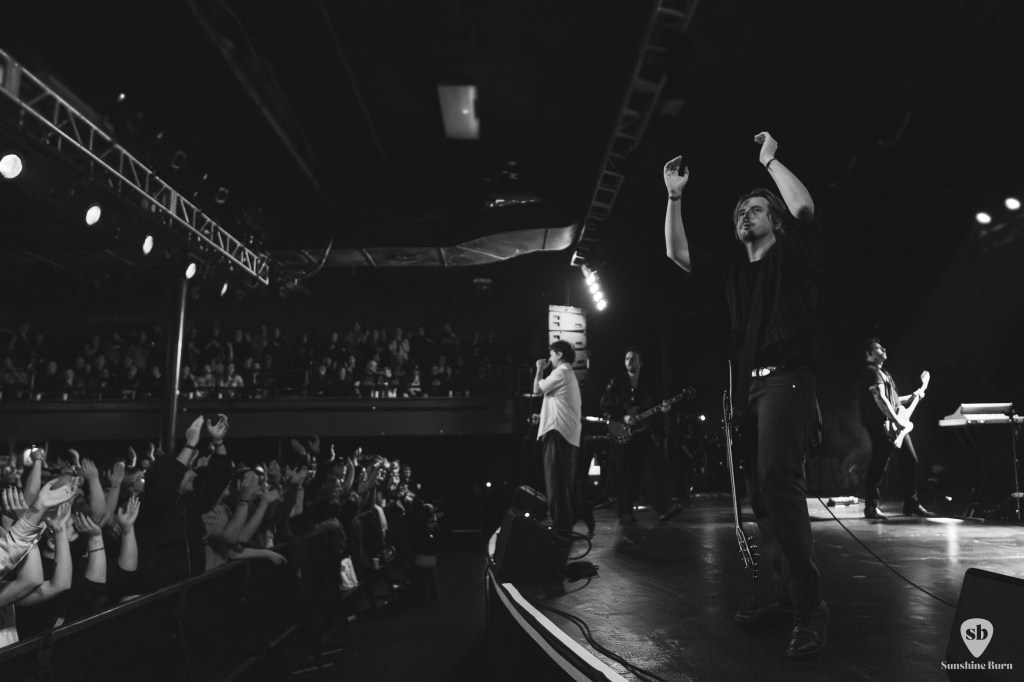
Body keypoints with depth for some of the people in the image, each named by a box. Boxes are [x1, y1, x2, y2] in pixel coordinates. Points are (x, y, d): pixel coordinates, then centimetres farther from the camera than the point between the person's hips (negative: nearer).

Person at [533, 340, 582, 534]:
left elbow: (537, 389, -6)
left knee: (556, 479, -9)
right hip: (569, 434, 11)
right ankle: (565, 521, 20)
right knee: (565, 481, 14)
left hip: (558, 431, -11)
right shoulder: (569, 374, 23)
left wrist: (539, 369, 7)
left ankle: (560, 523, -10)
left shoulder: (560, 373, -9)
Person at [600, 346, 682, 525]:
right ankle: (625, 514, 8)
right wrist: (622, 418, -13)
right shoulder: (616, 383, 1)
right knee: (625, 475, 0)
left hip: (644, 431, 3)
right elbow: (605, 407, -1)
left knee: (655, 469, -7)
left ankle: (664, 508, -5)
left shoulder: (647, 383, 12)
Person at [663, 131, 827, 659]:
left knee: (777, 476, -25)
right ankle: (785, 596, 16)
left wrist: (769, 160, -3)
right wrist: (674, 196, 11)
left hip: (785, 378, -7)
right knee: (761, 490, 7)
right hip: (747, 386, 8)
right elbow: (677, 254, 16)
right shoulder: (732, 272, 21)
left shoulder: (792, 256, 7)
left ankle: (810, 608, -21)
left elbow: (804, 208, -13)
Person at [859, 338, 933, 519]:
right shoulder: (871, 371, -9)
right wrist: (897, 420, -20)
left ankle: (911, 505, 17)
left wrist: (912, 397, 19)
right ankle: (871, 507, -2)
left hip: (895, 425, 10)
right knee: (878, 465, -9)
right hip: (881, 424, -10)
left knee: (910, 460, 8)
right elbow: (880, 399, -19)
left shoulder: (883, 373, 23)